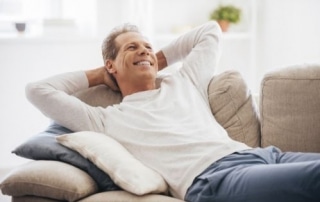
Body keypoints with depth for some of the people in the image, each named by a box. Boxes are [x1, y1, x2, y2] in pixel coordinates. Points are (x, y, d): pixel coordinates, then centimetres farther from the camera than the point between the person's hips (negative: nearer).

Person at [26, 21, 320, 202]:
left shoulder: (183, 83, 31)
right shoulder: (108, 119, 19)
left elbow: (210, 30, 45)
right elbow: (37, 90, 19)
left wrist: (159, 60, 40)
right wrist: (98, 75, 31)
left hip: (258, 155, 7)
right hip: (213, 177, -7)